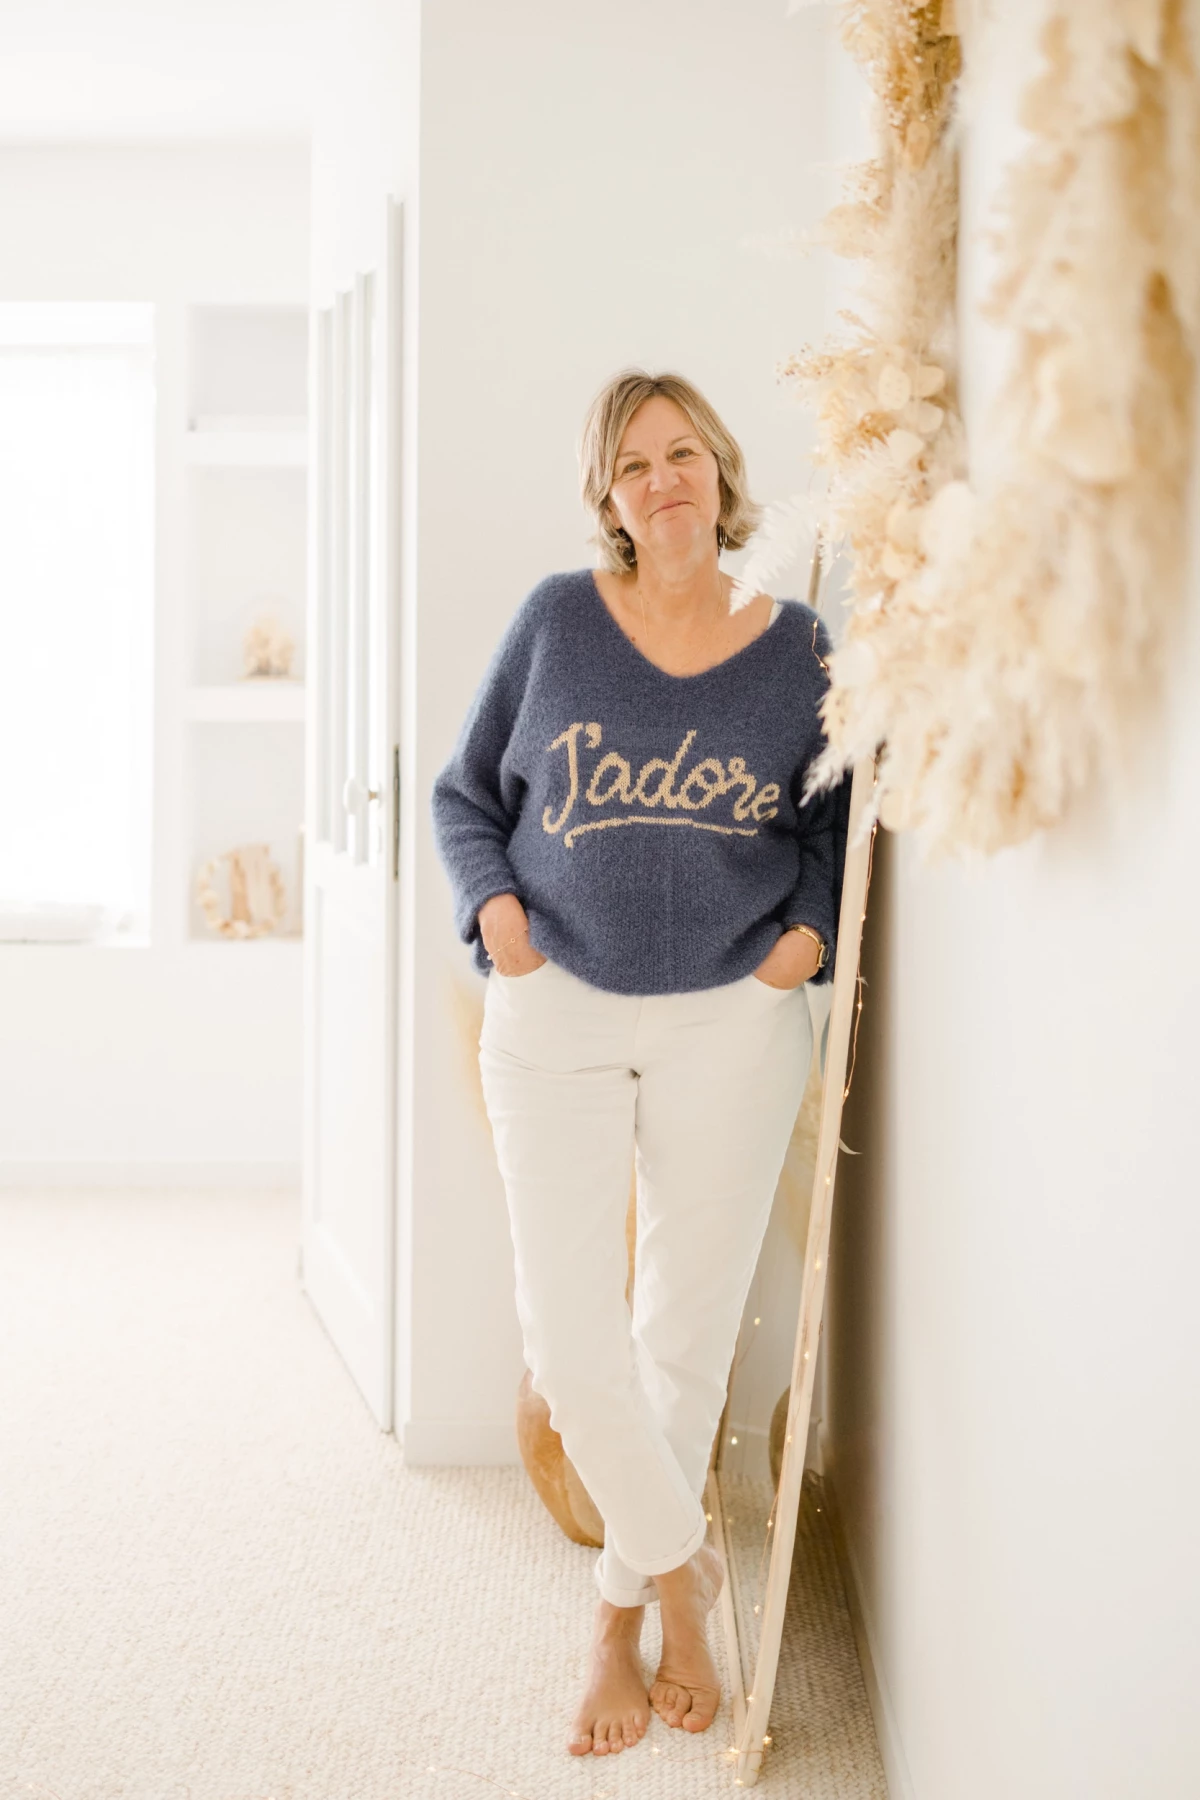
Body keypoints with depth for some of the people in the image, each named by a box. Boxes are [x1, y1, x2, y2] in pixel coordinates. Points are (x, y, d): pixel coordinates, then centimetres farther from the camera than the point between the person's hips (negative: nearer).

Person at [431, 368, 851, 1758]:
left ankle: (622, 1615, 25)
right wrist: (493, 903, -8)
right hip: (554, 1012, 0)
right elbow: (464, 793, 9)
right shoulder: (557, 618, 1)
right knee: (568, 1334, -5)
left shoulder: (797, 647, 3)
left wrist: (811, 930, -3)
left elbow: (836, 820, 14)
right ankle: (680, 1566, 19)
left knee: (688, 1332, 6)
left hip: (733, 1018, 0)